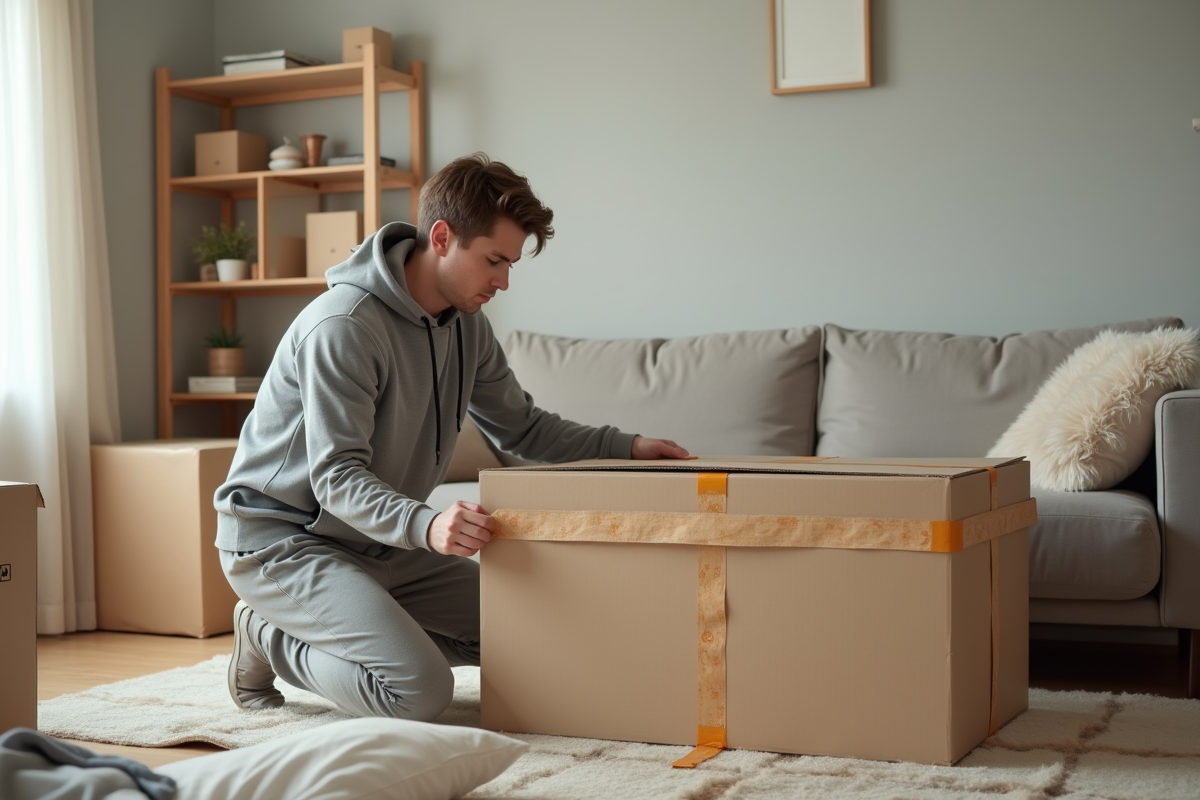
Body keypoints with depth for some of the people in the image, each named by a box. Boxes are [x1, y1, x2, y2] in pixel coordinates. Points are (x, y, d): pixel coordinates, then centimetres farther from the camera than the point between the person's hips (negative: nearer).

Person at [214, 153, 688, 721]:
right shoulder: (343, 324, -25)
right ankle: (271, 638, -1)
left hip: (378, 540, 9)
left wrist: (625, 446, -1)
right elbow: (337, 477, -28)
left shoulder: (466, 327, 3)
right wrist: (425, 525, -47)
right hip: (282, 538, -8)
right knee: (421, 691, -25)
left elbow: (522, 426, 14)